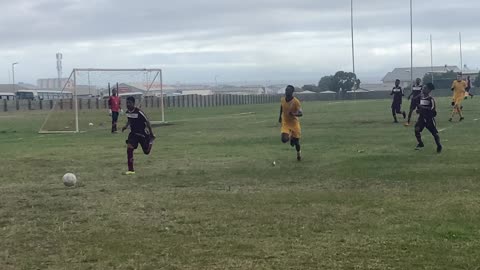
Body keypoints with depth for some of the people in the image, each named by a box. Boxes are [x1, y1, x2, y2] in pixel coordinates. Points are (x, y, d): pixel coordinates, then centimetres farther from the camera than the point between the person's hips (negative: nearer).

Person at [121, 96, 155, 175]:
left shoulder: (139, 112, -24)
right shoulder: (128, 112, -4)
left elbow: (147, 122, -15)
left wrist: (151, 133, -12)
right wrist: (126, 126, -2)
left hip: (143, 133, -5)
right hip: (133, 133, 5)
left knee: (147, 151, 8)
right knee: (129, 148, -18)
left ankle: (151, 140, 43)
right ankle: (131, 169, -13)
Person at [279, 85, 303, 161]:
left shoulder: (296, 101, -18)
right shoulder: (283, 100, -5)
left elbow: (301, 114, -20)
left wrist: (294, 114, -39)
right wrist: (280, 116, 23)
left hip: (294, 123, -2)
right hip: (285, 123, 2)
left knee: (296, 142, 5)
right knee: (284, 140, -19)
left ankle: (299, 153, 39)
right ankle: (290, 138, 19)